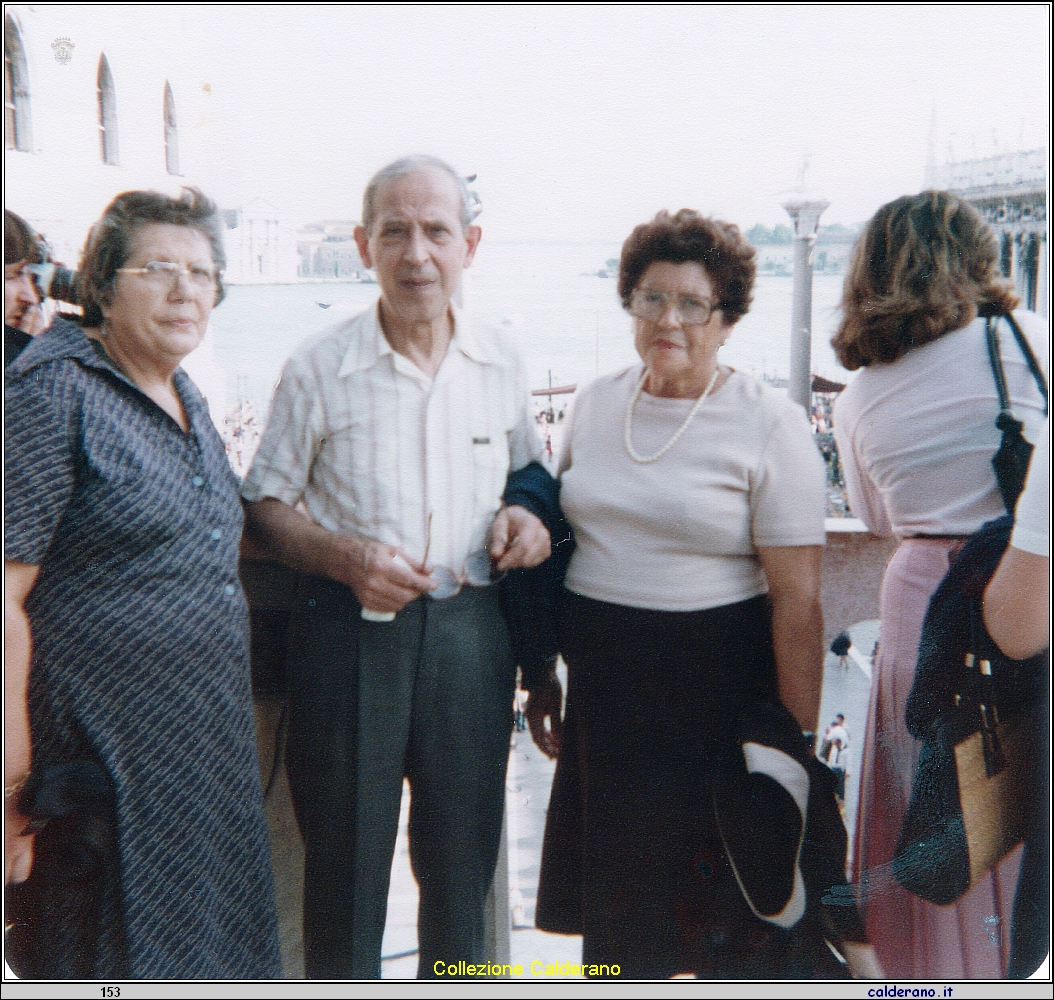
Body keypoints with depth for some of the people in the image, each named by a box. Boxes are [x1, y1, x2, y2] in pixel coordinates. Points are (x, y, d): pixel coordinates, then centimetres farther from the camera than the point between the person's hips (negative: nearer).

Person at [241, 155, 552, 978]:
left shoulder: (502, 366, 4)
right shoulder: (318, 370, -4)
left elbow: (532, 476, 19)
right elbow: (264, 503, 2)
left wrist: (528, 519, -4)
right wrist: (343, 556, -16)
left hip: (470, 627, 3)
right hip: (349, 630, -2)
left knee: (463, 851, 15)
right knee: (345, 856, 9)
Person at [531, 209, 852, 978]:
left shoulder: (769, 424, -10)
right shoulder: (596, 404, 5)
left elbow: (798, 596, -12)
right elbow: (559, 540, 12)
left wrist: (798, 742, -14)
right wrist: (544, 674, 12)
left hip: (715, 694, -4)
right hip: (603, 688, 5)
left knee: (727, 914, 7)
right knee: (614, 905, 16)